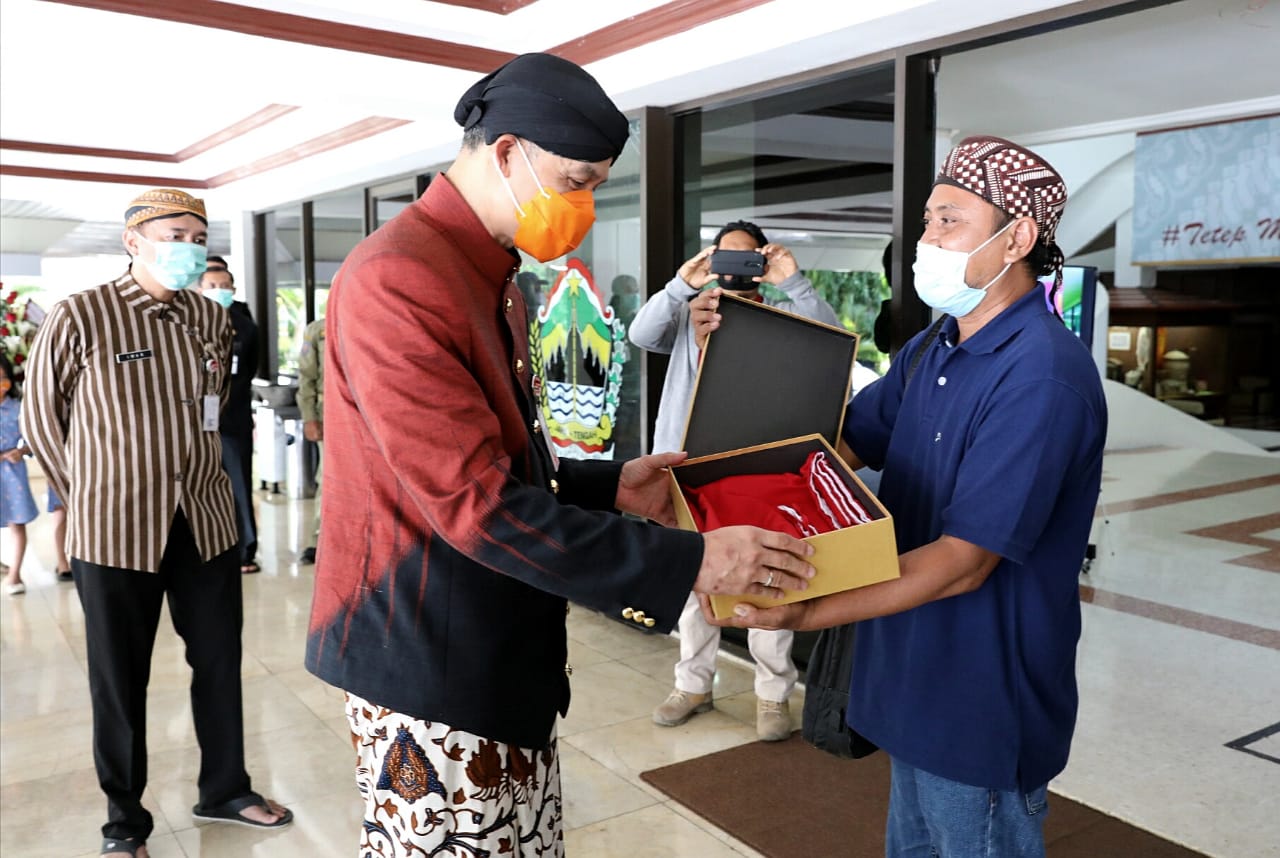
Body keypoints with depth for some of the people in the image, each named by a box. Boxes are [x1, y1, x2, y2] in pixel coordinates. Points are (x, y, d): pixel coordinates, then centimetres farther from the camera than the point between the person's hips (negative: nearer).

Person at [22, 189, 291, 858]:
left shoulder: (214, 320, 5)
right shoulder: (78, 318, -9)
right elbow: (40, 420, 1)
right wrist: (92, 499, 6)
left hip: (206, 520, 5)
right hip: (114, 529, -4)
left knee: (220, 660, 14)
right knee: (120, 679, 9)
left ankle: (224, 790, 33)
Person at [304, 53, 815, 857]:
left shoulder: (491, 277, 12)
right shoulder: (396, 282, -20)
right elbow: (477, 504, -26)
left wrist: (608, 487, 4)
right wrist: (685, 562, -25)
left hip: (502, 653, 9)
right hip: (433, 666, -9)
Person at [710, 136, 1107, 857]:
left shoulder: (1042, 376, -25)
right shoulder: (931, 349, 4)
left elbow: (965, 561, -28)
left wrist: (804, 613, -33)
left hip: (984, 707, -8)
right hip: (917, 682, 8)